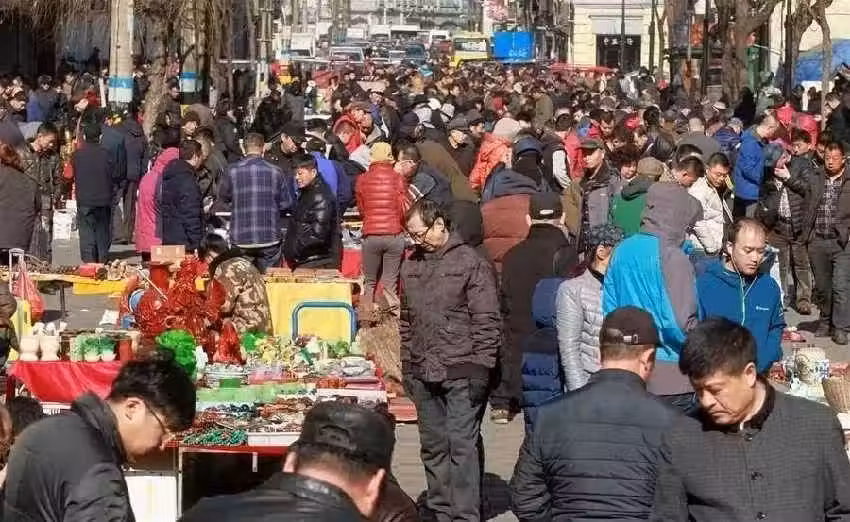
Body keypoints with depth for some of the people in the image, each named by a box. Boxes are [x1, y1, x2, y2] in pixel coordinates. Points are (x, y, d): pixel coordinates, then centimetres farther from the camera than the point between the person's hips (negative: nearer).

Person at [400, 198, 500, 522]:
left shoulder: (472, 263, -6)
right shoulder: (411, 267, 12)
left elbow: (487, 322, -8)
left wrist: (481, 369, -12)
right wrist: (407, 367, 16)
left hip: (461, 373, -6)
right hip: (423, 374, 6)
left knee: (462, 445, -7)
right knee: (433, 446, 11)